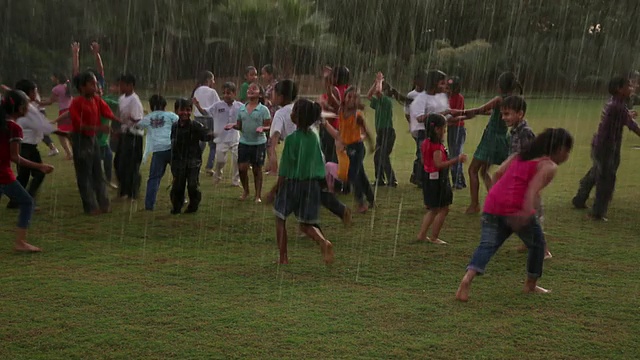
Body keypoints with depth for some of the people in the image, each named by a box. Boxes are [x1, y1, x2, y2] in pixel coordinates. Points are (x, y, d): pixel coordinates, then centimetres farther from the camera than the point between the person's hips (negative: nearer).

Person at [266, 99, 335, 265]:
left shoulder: (292, 139, -14)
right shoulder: (315, 137, 3)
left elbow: (284, 171, -12)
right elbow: (319, 164, 10)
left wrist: (274, 190, -4)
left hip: (293, 183, -5)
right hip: (312, 184, 5)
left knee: (280, 219, 15)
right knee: (307, 224, 12)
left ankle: (283, 258, 15)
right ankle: (324, 243, -17)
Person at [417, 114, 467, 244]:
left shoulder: (426, 143, 8)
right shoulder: (436, 145, -21)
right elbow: (439, 164, -27)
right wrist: (456, 160, -26)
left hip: (429, 178, 10)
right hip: (437, 179, -10)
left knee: (433, 209, 19)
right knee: (443, 209, 0)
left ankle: (422, 234, 20)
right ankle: (434, 237, 5)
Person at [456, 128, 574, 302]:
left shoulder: (519, 155, 23)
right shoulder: (549, 166, 3)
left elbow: (498, 173, 15)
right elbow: (534, 187, -15)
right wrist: (527, 211, -25)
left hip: (493, 204, 6)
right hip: (517, 208, -5)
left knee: (487, 244, 2)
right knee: (537, 243, 18)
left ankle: (468, 278, -22)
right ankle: (531, 284, 32)